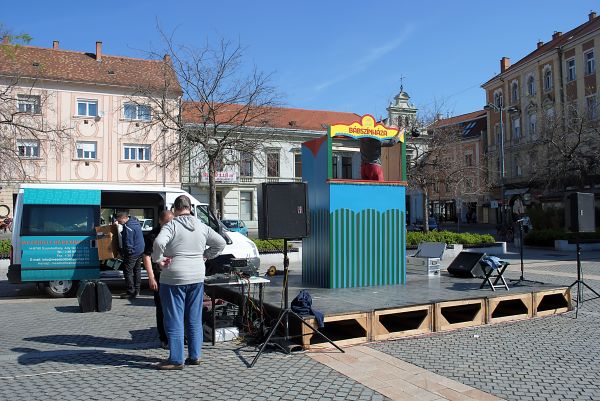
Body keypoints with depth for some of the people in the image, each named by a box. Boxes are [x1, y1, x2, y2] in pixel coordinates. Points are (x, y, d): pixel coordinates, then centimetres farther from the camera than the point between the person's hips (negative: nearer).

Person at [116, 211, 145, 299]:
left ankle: (131, 292, 0)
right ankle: (136, 291, 24)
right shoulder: (135, 221, 6)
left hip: (132, 252, -10)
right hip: (140, 251, 10)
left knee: (128, 272, -1)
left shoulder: (128, 228, -24)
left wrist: (126, 253, -11)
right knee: (137, 271, 16)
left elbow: (128, 243, -23)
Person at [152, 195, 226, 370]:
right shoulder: (202, 227, 6)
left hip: (174, 279, -5)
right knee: (195, 320, 14)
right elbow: (220, 243, 9)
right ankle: (194, 356, 20)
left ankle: (176, 360, 9)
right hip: (197, 277, 5)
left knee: (174, 320, 4)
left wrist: (158, 259, -11)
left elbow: (159, 242, -26)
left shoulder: (171, 226, -10)